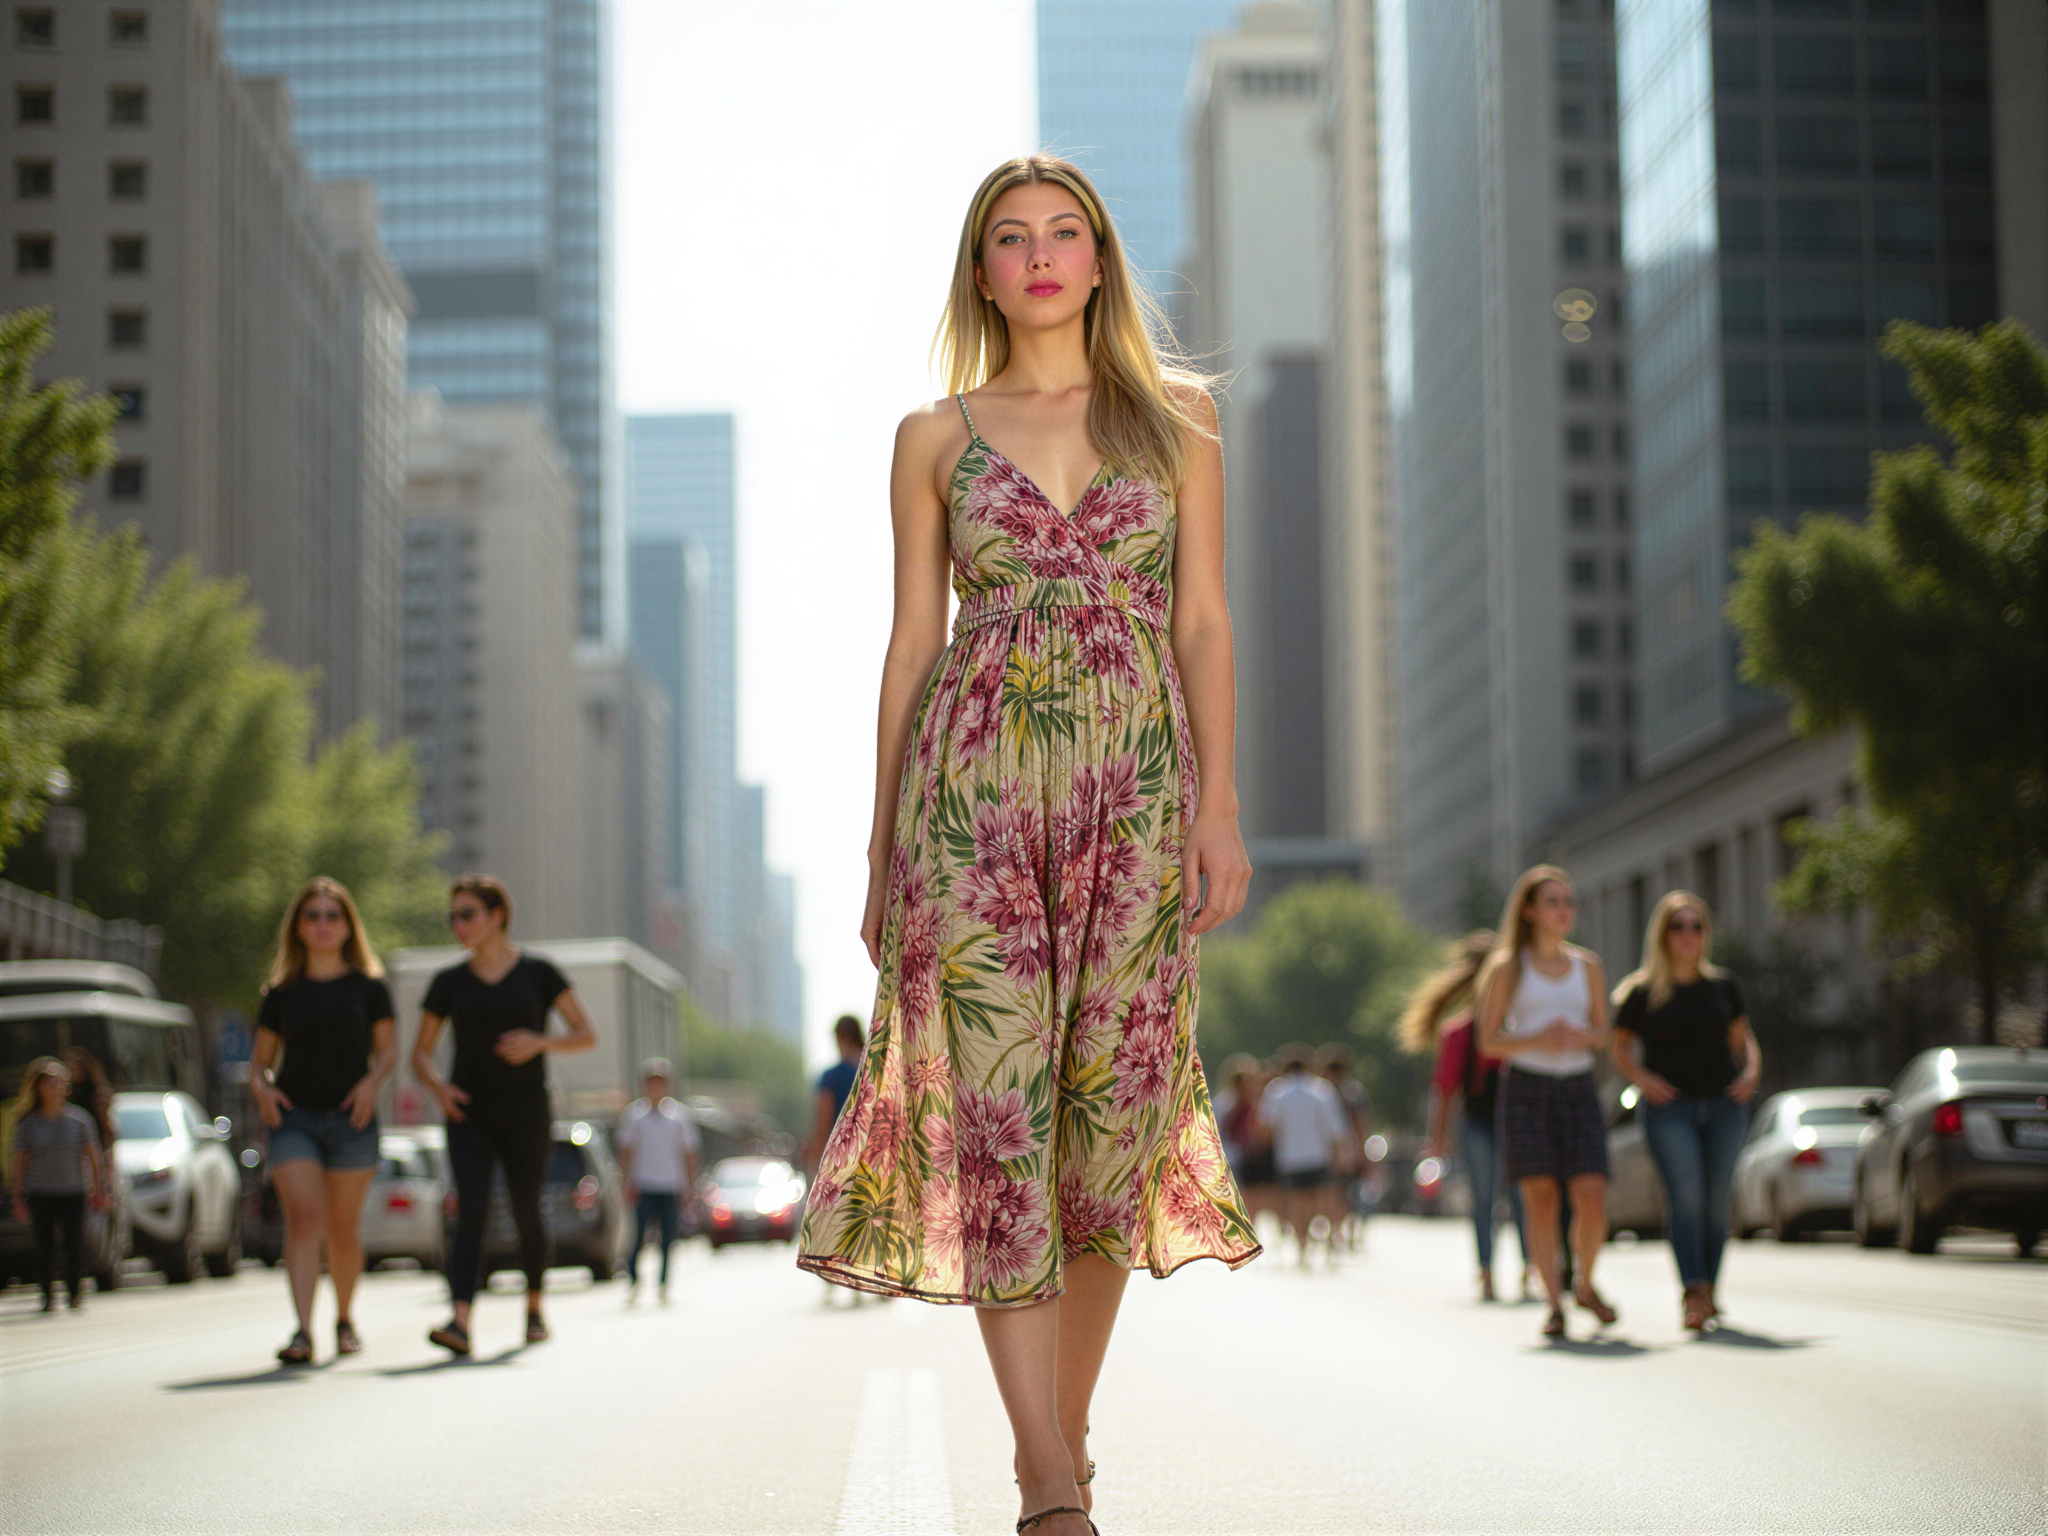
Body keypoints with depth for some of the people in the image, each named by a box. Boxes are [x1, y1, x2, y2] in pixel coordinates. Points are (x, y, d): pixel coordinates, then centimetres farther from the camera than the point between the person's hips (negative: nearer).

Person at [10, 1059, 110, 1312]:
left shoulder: (79, 1118, 0)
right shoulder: (28, 1123, -1)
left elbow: (93, 1156, 5)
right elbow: (20, 1162, 3)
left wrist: (99, 1190, 4)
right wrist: (18, 1198, 1)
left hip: (73, 1193, 0)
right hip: (40, 1193, 0)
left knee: (74, 1244, -2)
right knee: (45, 1245, 0)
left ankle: (75, 1293, 10)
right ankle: (48, 1295, 11)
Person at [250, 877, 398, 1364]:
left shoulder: (368, 987, 7)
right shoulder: (281, 994, 9)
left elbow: (388, 1048, 7)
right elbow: (261, 1057, 14)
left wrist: (372, 1081, -13)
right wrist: (260, 1087, -7)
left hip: (350, 1119, 0)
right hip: (293, 1117, 0)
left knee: (343, 1227, 6)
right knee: (302, 1217, -15)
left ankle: (344, 1319, 28)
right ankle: (302, 1331, -23)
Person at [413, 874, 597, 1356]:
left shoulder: (538, 973, 2)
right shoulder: (449, 983, 7)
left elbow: (587, 1035, 2)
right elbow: (420, 1053, 13)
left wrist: (540, 1042, -16)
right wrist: (436, 1085, -9)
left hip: (526, 1114, -1)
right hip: (469, 1116, 1)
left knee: (526, 1216, 7)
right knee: (470, 1213, -15)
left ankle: (534, 1304, 33)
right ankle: (460, 1321, -28)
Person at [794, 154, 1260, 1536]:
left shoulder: (1180, 415, 12)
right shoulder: (935, 438, 11)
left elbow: (1203, 621, 7)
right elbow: (913, 640, 10)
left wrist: (1220, 805, -3)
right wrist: (879, 849, 7)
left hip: (1135, 785, 1)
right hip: (974, 782, -1)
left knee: (1114, 1105, 1)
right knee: (995, 1101, -11)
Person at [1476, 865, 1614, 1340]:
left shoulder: (1587, 965, 10)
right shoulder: (1508, 967, 2)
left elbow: (1601, 1032, 15)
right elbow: (1488, 1041, 0)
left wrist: (1578, 1035, -9)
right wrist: (1538, 1039, -17)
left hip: (1578, 1089, 2)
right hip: (1526, 1087, -2)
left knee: (1592, 1200, -9)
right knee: (1542, 1199, -4)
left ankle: (1584, 1283, 16)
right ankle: (1554, 1305, 5)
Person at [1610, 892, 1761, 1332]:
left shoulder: (1722, 985, 13)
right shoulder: (1642, 990, 4)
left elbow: (1743, 1038, 20)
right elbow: (1620, 1047, 8)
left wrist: (1751, 1071, 1)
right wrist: (1641, 1078, -9)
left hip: (1723, 1104, 3)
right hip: (1670, 1108, -3)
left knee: (1716, 1201, 3)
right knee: (1686, 1198, -16)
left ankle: (1708, 1292, 15)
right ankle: (1693, 1295, -22)